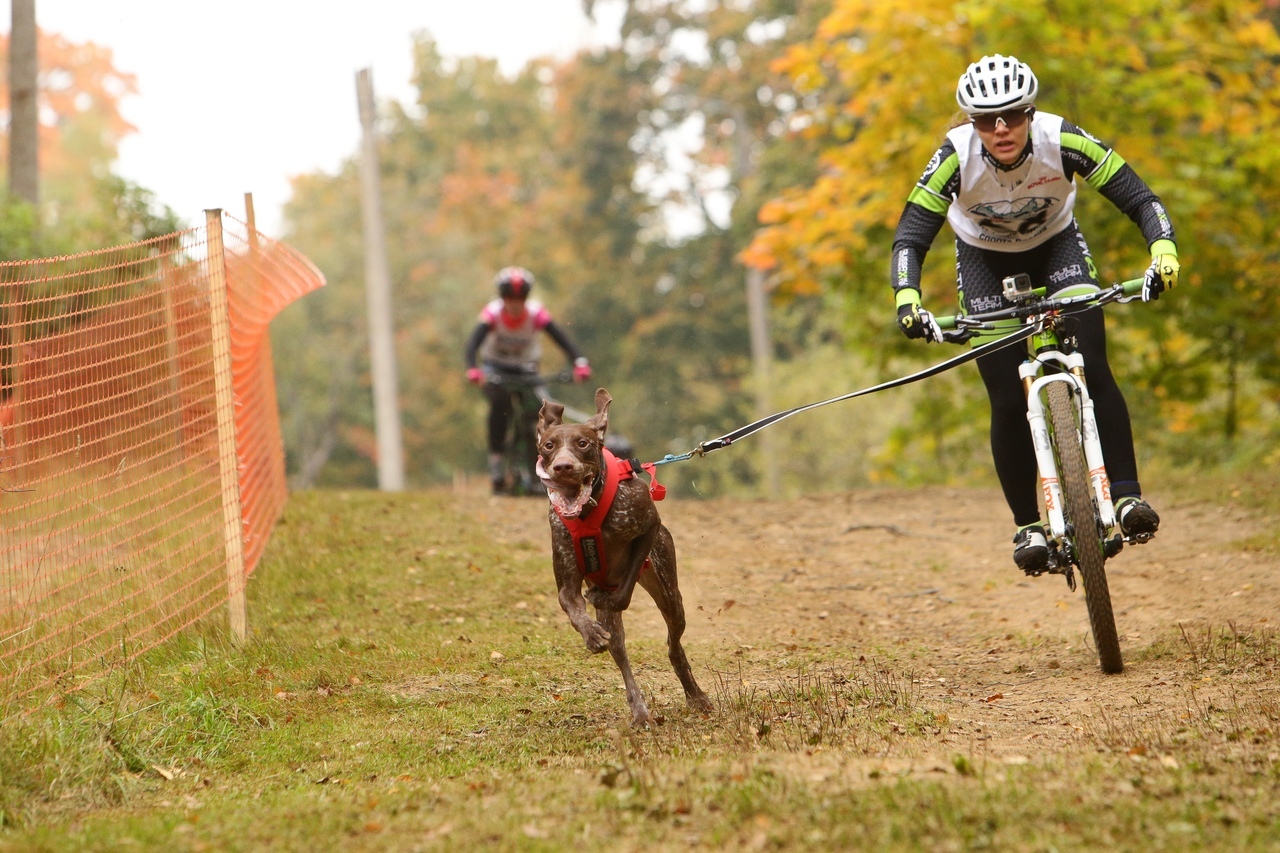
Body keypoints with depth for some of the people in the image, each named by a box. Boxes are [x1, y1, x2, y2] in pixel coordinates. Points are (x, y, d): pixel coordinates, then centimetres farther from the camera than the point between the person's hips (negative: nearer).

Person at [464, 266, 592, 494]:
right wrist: (472, 369, -53)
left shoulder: (536, 313, -21)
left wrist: (579, 362, -45)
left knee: (539, 408, -18)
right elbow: (474, 342, -34)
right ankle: (495, 458, -24)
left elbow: (561, 338, -29)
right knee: (499, 402, -32)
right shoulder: (492, 313, -23)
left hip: (525, 367, 2)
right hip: (495, 366, -2)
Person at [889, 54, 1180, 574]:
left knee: (1092, 369, -21)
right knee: (1009, 400, -9)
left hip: (1057, 245, 0)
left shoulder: (1061, 141, -31)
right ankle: (1028, 527, 4)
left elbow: (1141, 201, -29)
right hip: (984, 260, 0)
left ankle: (1126, 494, -13)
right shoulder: (956, 157, -30)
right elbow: (910, 237, -28)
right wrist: (907, 301, -46)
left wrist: (1163, 253, -48)